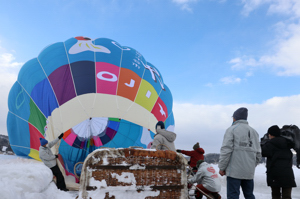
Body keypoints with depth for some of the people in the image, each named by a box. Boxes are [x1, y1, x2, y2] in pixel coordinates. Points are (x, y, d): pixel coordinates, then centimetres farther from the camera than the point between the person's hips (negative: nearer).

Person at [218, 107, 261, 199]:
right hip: (249, 172, 6)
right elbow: (258, 153, 15)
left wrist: (222, 167, -5)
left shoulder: (232, 129, -5)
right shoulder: (254, 131, 14)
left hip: (234, 170, -6)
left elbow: (226, 150, -12)